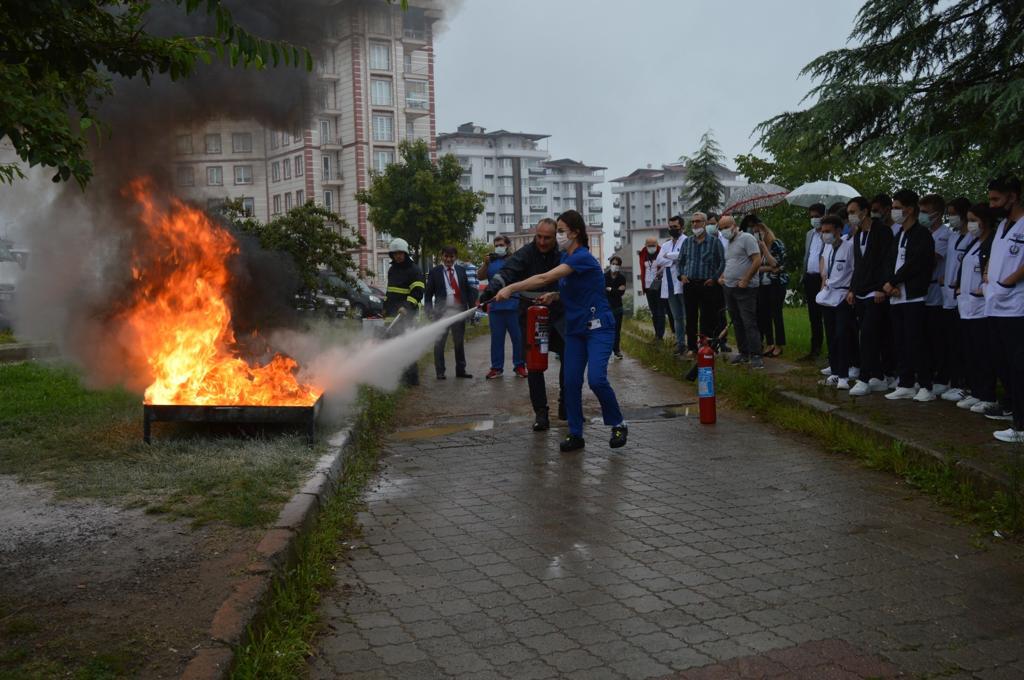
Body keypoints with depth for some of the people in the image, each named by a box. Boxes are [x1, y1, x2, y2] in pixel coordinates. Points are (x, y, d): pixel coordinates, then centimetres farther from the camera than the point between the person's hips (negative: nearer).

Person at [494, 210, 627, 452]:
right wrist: (554, 297, 1)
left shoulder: (582, 257, -19)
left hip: (598, 327, -8)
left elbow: (545, 278, -27)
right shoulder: (565, 257, 10)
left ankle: (618, 425, 0)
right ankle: (575, 435, 11)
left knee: (596, 378, -20)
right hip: (575, 329, 8)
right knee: (571, 382, 2)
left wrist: (511, 288, -28)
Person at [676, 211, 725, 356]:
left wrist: (715, 278, -9)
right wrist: (681, 275, 2)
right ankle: (691, 347, 13)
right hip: (689, 285, 4)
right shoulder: (687, 242, 14)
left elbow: (722, 262, 0)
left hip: (707, 285, -3)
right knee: (691, 318, 6)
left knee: (707, 318, -2)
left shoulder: (714, 241, 2)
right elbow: (680, 262, 19)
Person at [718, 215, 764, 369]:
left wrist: (745, 280, -18)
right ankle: (743, 353, 19)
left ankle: (756, 356, -9)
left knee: (749, 323, -11)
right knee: (737, 323, 11)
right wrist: (722, 276, 11)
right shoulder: (729, 243, 18)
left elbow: (757, 261, -15)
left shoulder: (746, 238, -8)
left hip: (745, 289, -9)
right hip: (729, 288, 9)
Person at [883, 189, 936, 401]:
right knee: (900, 343, 8)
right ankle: (906, 385, 14)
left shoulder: (922, 234, -6)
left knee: (916, 342, -8)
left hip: (914, 297, -7)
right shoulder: (898, 236, 19)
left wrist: (892, 282, -8)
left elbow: (913, 264, -14)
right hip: (897, 297, 8)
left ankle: (925, 386, -1)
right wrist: (890, 284, -4)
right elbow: (891, 263, 14)